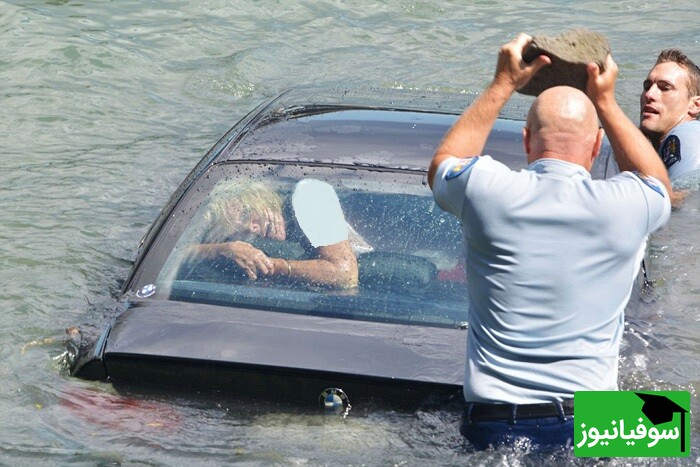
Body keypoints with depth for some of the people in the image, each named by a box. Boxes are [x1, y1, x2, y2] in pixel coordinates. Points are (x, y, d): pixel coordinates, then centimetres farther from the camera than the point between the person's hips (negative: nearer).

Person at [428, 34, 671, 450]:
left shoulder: (488, 191, -5)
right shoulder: (623, 207, -4)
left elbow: (442, 164, 22)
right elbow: (659, 185, 24)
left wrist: (504, 84, 24)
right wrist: (605, 101, 27)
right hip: (591, 429, 0)